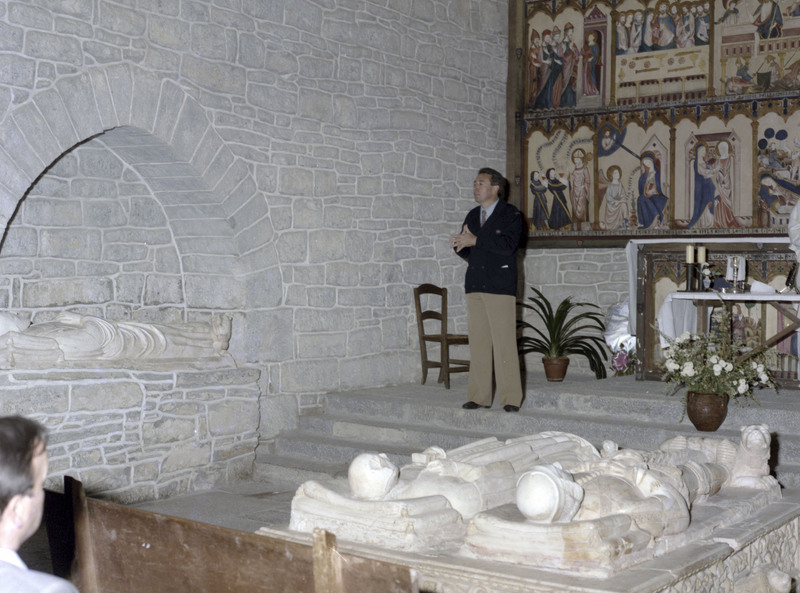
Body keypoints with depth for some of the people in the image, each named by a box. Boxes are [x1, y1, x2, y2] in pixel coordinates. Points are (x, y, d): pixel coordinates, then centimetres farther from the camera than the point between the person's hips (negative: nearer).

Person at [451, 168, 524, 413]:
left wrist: (475, 240, -14)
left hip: (500, 286, -6)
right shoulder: (472, 215, 21)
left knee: (504, 343, -8)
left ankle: (510, 398, -4)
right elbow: (465, 251, 21)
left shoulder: (510, 214, 1)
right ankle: (479, 396, 8)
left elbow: (508, 244, -15)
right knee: (477, 342, 4)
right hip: (475, 286, 6)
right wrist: (461, 244, -3)